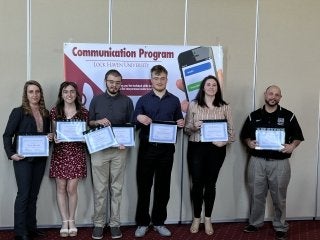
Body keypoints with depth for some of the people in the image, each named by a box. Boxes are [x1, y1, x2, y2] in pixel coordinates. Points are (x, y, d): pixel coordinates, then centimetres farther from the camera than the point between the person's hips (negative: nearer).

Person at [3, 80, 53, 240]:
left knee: (33, 194, 11)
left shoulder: (45, 113, 10)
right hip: (23, 158, -5)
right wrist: (11, 153, -18)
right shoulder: (18, 112, -5)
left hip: (40, 158, 5)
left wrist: (50, 137, -2)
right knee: (23, 194, -5)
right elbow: (7, 135, -6)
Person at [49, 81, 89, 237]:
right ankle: (64, 222, 16)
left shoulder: (83, 112, 3)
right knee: (61, 188, 4)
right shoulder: (55, 111, 5)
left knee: (71, 189, 0)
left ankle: (71, 221, 17)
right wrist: (54, 138, -12)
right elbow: (53, 132, 9)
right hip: (59, 153, 1)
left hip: (77, 153, -1)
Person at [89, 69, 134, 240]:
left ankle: (114, 223, 14)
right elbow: (88, 122, 10)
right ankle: (98, 223, 12)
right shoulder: (96, 100, 7)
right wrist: (98, 121, -12)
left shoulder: (127, 101, 6)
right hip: (99, 149, 0)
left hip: (119, 149, 0)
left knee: (116, 188, 5)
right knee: (99, 189, 2)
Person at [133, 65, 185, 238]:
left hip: (166, 149, 2)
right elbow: (134, 124, 2)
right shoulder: (143, 100, 5)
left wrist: (181, 124, -10)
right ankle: (142, 223, 15)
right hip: (147, 148, -1)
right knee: (144, 186, 3)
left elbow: (179, 123, 13)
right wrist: (139, 119, -20)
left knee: (163, 186, 8)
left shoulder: (174, 100, 10)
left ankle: (159, 222, 21)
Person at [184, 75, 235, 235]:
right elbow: (186, 129, 5)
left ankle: (208, 219, 23)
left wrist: (224, 142, -12)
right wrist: (194, 127, -16)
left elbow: (231, 130, 4)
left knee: (210, 184, 9)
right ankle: (196, 218, 22)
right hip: (196, 148, 0)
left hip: (216, 149, 1)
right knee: (197, 183, 5)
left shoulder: (225, 107, 5)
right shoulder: (193, 105, 3)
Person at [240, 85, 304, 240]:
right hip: (257, 162, 2)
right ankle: (255, 223, 27)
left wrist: (292, 145, -14)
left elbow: (298, 136, 6)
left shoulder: (288, 116, 2)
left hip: (280, 163, -1)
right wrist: (249, 142, -8)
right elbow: (244, 135, 13)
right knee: (256, 195, 10)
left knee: (279, 196, 6)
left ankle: (280, 227, 21)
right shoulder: (253, 116, 7)